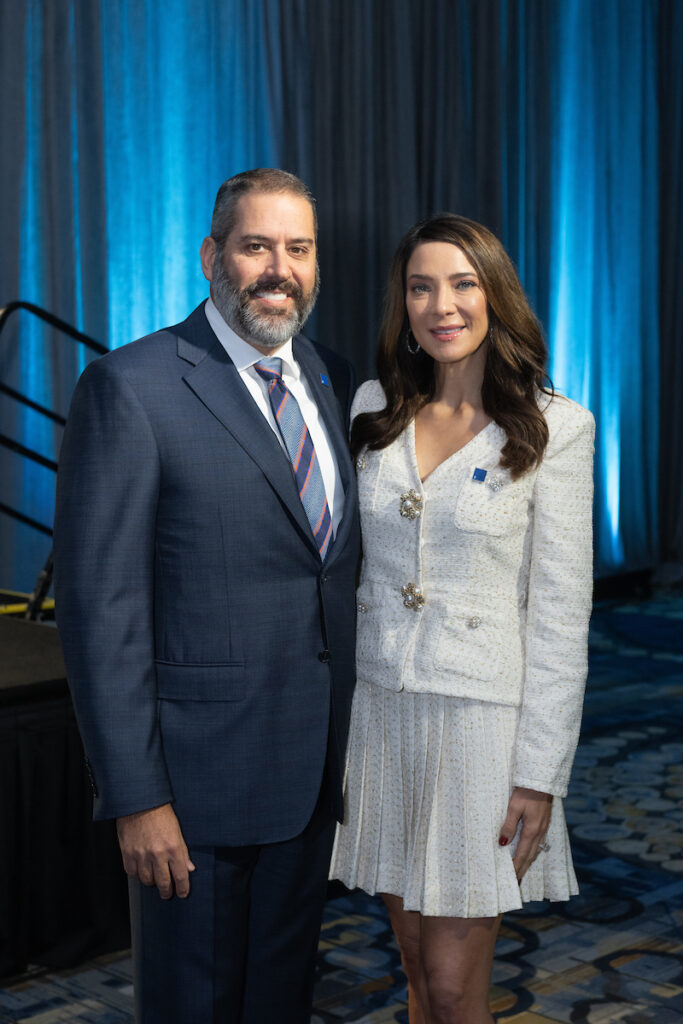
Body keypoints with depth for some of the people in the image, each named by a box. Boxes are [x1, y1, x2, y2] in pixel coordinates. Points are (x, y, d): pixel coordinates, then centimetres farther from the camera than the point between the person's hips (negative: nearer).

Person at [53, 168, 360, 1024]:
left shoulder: (333, 381, 7)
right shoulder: (131, 388, -13)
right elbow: (100, 605, -15)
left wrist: (353, 733, 9)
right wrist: (135, 798, -17)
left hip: (316, 762, 6)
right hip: (200, 771, -6)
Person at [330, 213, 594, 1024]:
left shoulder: (553, 428, -8)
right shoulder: (373, 408, 5)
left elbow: (561, 612, -8)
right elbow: (347, 559, 10)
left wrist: (540, 774, -10)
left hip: (483, 716, -4)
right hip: (380, 710, 4)